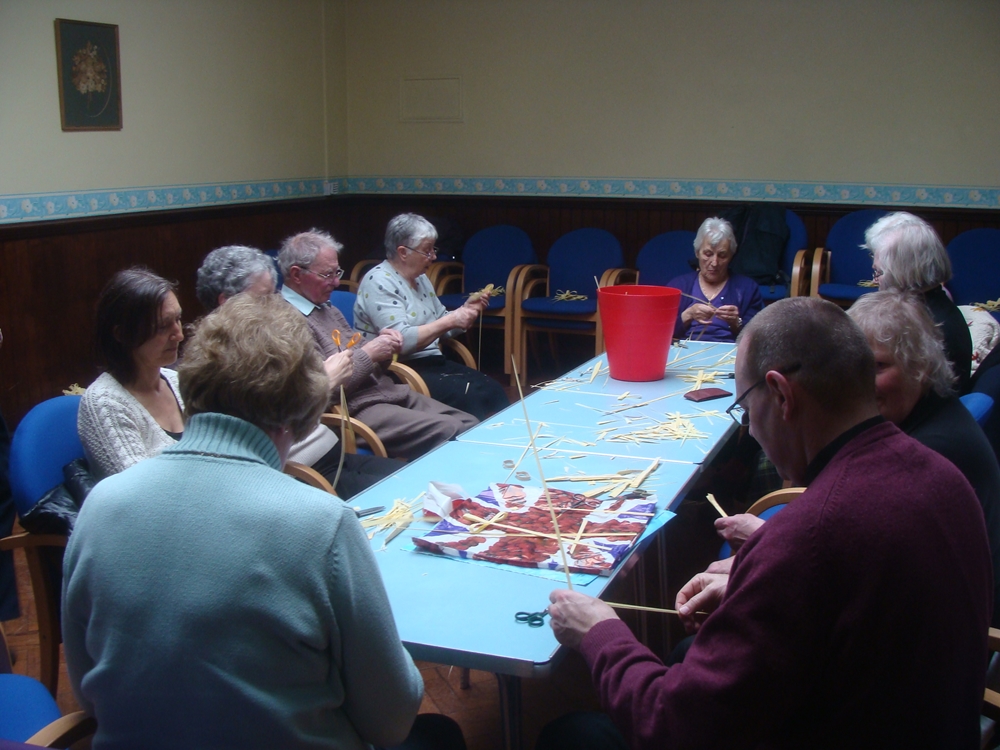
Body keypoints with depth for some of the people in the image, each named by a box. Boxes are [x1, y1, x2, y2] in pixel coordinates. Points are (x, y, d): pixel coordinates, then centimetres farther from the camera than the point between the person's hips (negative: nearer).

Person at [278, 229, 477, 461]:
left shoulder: (326, 307, 17)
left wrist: (381, 343, 3)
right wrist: (369, 353, -15)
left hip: (392, 392, 10)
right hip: (357, 410, -10)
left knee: (471, 425, -2)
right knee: (451, 432, -23)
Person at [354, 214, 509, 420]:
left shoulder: (420, 278, 13)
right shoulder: (379, 283, -14)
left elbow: (438, 327, 20)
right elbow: (401, 341, -24)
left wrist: (465, 310, 2)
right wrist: (450, 321, -22)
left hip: (432, 362, 8)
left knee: (492, 389, -14)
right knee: (470, 396, -26)